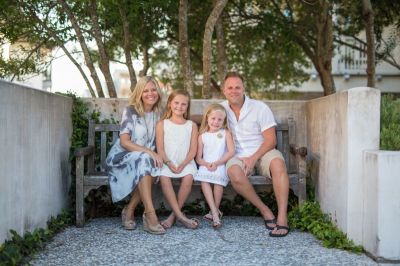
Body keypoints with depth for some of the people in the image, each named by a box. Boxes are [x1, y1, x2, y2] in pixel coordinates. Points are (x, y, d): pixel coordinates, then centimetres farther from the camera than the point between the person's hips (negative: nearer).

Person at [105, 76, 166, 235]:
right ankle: (150, 214, -38)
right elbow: (124, 141, -19)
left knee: (153, 166, -30)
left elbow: (158, 140, 11)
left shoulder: (158, 113, 6)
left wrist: (155, 155, -11)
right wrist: (149, 152, -29)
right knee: (144, 160, -35)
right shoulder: (130, 111, -10)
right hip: (121, 157, -4)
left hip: (145, 159, 5)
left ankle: (130, 210, -15)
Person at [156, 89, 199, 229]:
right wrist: (168, 163, -15)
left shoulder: (191, 125, 12)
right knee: (163, 177, -32)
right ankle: (180, 215, -31)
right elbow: (160, 148, 1)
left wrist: (183, 164, -13)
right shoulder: (162, 124, 10)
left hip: (186, 162, 1)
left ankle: (173, 215, -20)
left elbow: (193, 150, 3)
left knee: (188, 177, -31)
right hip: (167, 162, 0)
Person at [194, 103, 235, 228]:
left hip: (221, 165, -1)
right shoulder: (202, 136, 12)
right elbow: (198, 158, 9)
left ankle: (215, 211, -17)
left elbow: (231, 152, -3)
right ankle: (215, 213, -32)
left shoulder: (226, 133, 9)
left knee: (219, 178, -32)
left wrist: (216, 163, -13)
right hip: (206, 166, 1)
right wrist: (206, 164, -13)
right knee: (204, 180, -29)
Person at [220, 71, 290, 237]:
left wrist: (253, 158, -18)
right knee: (234, 173, -34)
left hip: (262, 152, -1)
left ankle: (282, 218, -36)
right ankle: (265, 211, -19)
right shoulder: (222, 109, 7)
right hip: (237, 156, 1)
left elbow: (271, 140, -5)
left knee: (277, 163, -35)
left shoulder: (260, 108, -2)